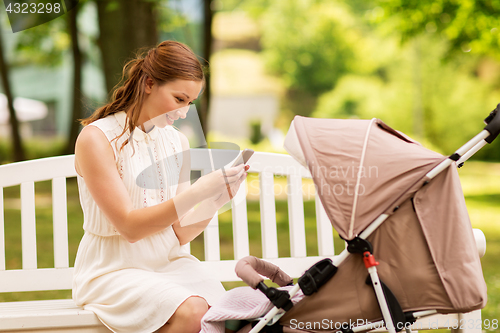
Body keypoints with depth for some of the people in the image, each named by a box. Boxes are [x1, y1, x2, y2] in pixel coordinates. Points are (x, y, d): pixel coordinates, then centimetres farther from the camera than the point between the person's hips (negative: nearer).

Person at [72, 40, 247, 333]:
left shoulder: (177, 142, 9)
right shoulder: (96, 138, -10)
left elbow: (180, 234, 7)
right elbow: (129, 227, -17)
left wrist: (216, 201, -10)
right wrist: (197, 192, -24)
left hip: (169, 262, 5)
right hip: (114, 269, -5)